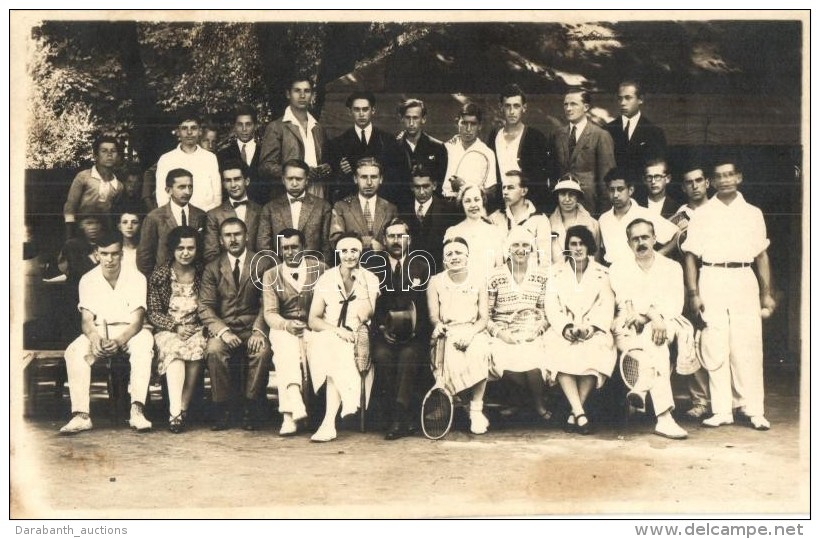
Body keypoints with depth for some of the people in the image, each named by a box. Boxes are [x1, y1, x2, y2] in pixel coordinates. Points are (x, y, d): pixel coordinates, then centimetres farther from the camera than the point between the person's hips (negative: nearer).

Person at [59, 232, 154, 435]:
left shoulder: (136, 278, -7)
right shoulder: (88, 280, 1)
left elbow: (137, 321, -13)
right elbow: (87, 320, -3)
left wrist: (118, 341, -33)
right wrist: (95, 339, -28)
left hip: (128, 332, -2)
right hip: (98, 332, 2)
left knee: (144, 343, -37)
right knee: (74, 352, -28)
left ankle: (137, 410, -44)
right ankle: (81, 415, -32)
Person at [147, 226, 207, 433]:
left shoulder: (203, 274, 7)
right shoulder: (159, 276, 4)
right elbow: (153, 313, 2)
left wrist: (197, 329, -10)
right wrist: (176, 327, -13)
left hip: (196, 329, 1)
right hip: (168, 330, -1)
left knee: (197, 347, -34)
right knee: (174, 349, -35)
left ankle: (182, 408, -29)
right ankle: (176, 412, -43)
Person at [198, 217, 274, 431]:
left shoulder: (263, 264, 8)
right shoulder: (212, 269, 11)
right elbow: (205, 307, 2)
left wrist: (259, 331, -16)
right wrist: (223, 331, -17)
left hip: (252, 329, -1)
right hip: (223, 328, 1)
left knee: (263, 351, -33)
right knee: (214, 351, -32)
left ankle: (249, 410, -18)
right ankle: (222, 411, -20)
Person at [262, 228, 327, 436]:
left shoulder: (319, 268, 9)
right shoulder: (271, 275, 9)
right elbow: (269, 313, -1)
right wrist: (287, 325, -23)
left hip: (313, 329, 0)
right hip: (283, 328, 0)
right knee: (286, 350, -34)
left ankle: (289, 414, -28)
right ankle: (295, 408, -44)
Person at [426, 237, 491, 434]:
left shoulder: (479, 283, 10)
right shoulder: (435, 282, 9)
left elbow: (484, 317, 3)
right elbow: (433, 316, 3)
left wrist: (470, 332, -17)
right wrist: (438, 326, -22)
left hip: (472, 333, 0)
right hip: (447, 335, 0)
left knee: (479, 352, -34)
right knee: (451, 358, -35)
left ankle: (476, 409, -24)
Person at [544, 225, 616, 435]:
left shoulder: (601, 274, 13)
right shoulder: (557, 274, 14)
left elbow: (607, 307, 2)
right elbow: (552, 307, 2)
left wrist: (591, 328, -16)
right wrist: (565, 328, -16)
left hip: (593, 330, 0)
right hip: (564, 330, 1)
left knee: (595, 351, -34)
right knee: (560, 353, -33)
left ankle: (574, 413, -25)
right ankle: (580, 413, -33)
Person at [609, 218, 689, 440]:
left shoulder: (672, 267, 19)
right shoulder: (619, 268, 19)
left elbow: (675, 305, 3)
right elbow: (627, 302, 1)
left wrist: (643, 314, -17)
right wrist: (654, 314, -20)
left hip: (663, 327, 1)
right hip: (629, 331, -1)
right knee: (657, 349, -35)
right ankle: (664, 418, -48)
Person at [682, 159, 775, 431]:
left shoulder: (753, 213, 13)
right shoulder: (702, 214, 9)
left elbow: (762, 256, 13)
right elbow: (691, 256, 5)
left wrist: (767, 293, 7)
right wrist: (693, 293, -4)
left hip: (744, 280, 1)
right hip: (712, 280, 0)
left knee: (748, 347, -3)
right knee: (715, 347, -1)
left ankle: (754, 410, 4)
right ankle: (722, 410, 5)